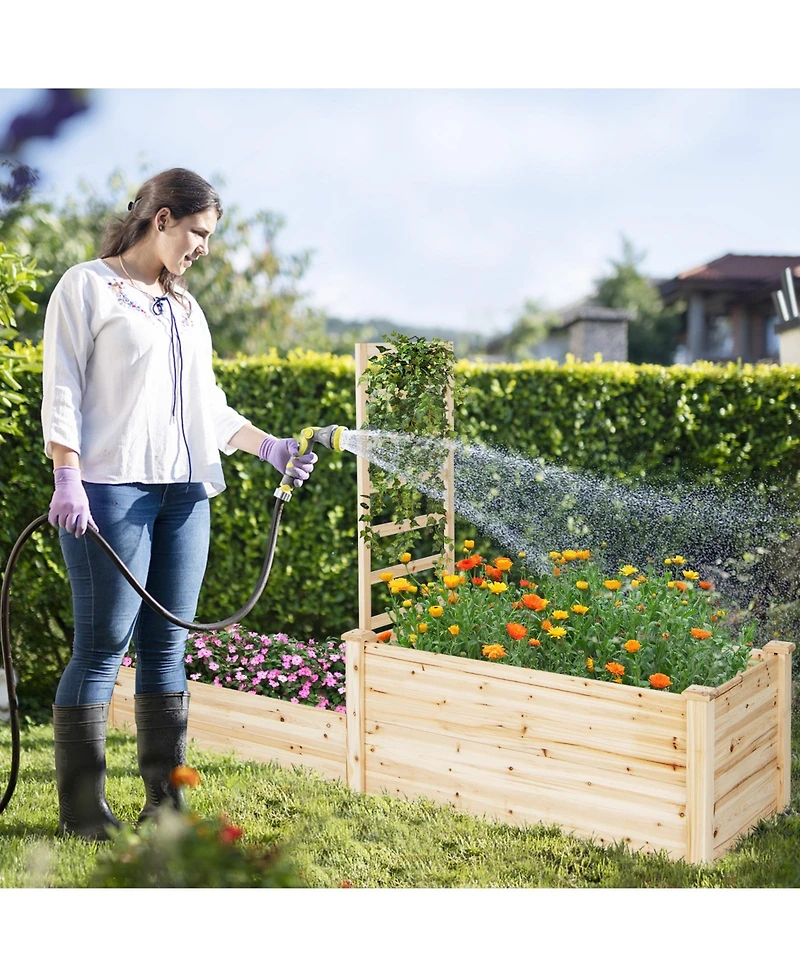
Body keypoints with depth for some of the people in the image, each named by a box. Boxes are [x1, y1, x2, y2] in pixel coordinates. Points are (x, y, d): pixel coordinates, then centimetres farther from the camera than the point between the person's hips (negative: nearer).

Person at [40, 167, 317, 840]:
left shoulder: (186, 307, 22)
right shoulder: (87, 286, 3)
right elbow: (62, 391, -5)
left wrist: (270, 445, 11)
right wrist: (67, 478, -14)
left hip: (185, 492, 7)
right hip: (112, 488, -6)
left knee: (167, 646, 6)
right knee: (103, 646, -6)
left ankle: (164, 802, 12)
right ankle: (81, 810, 3)